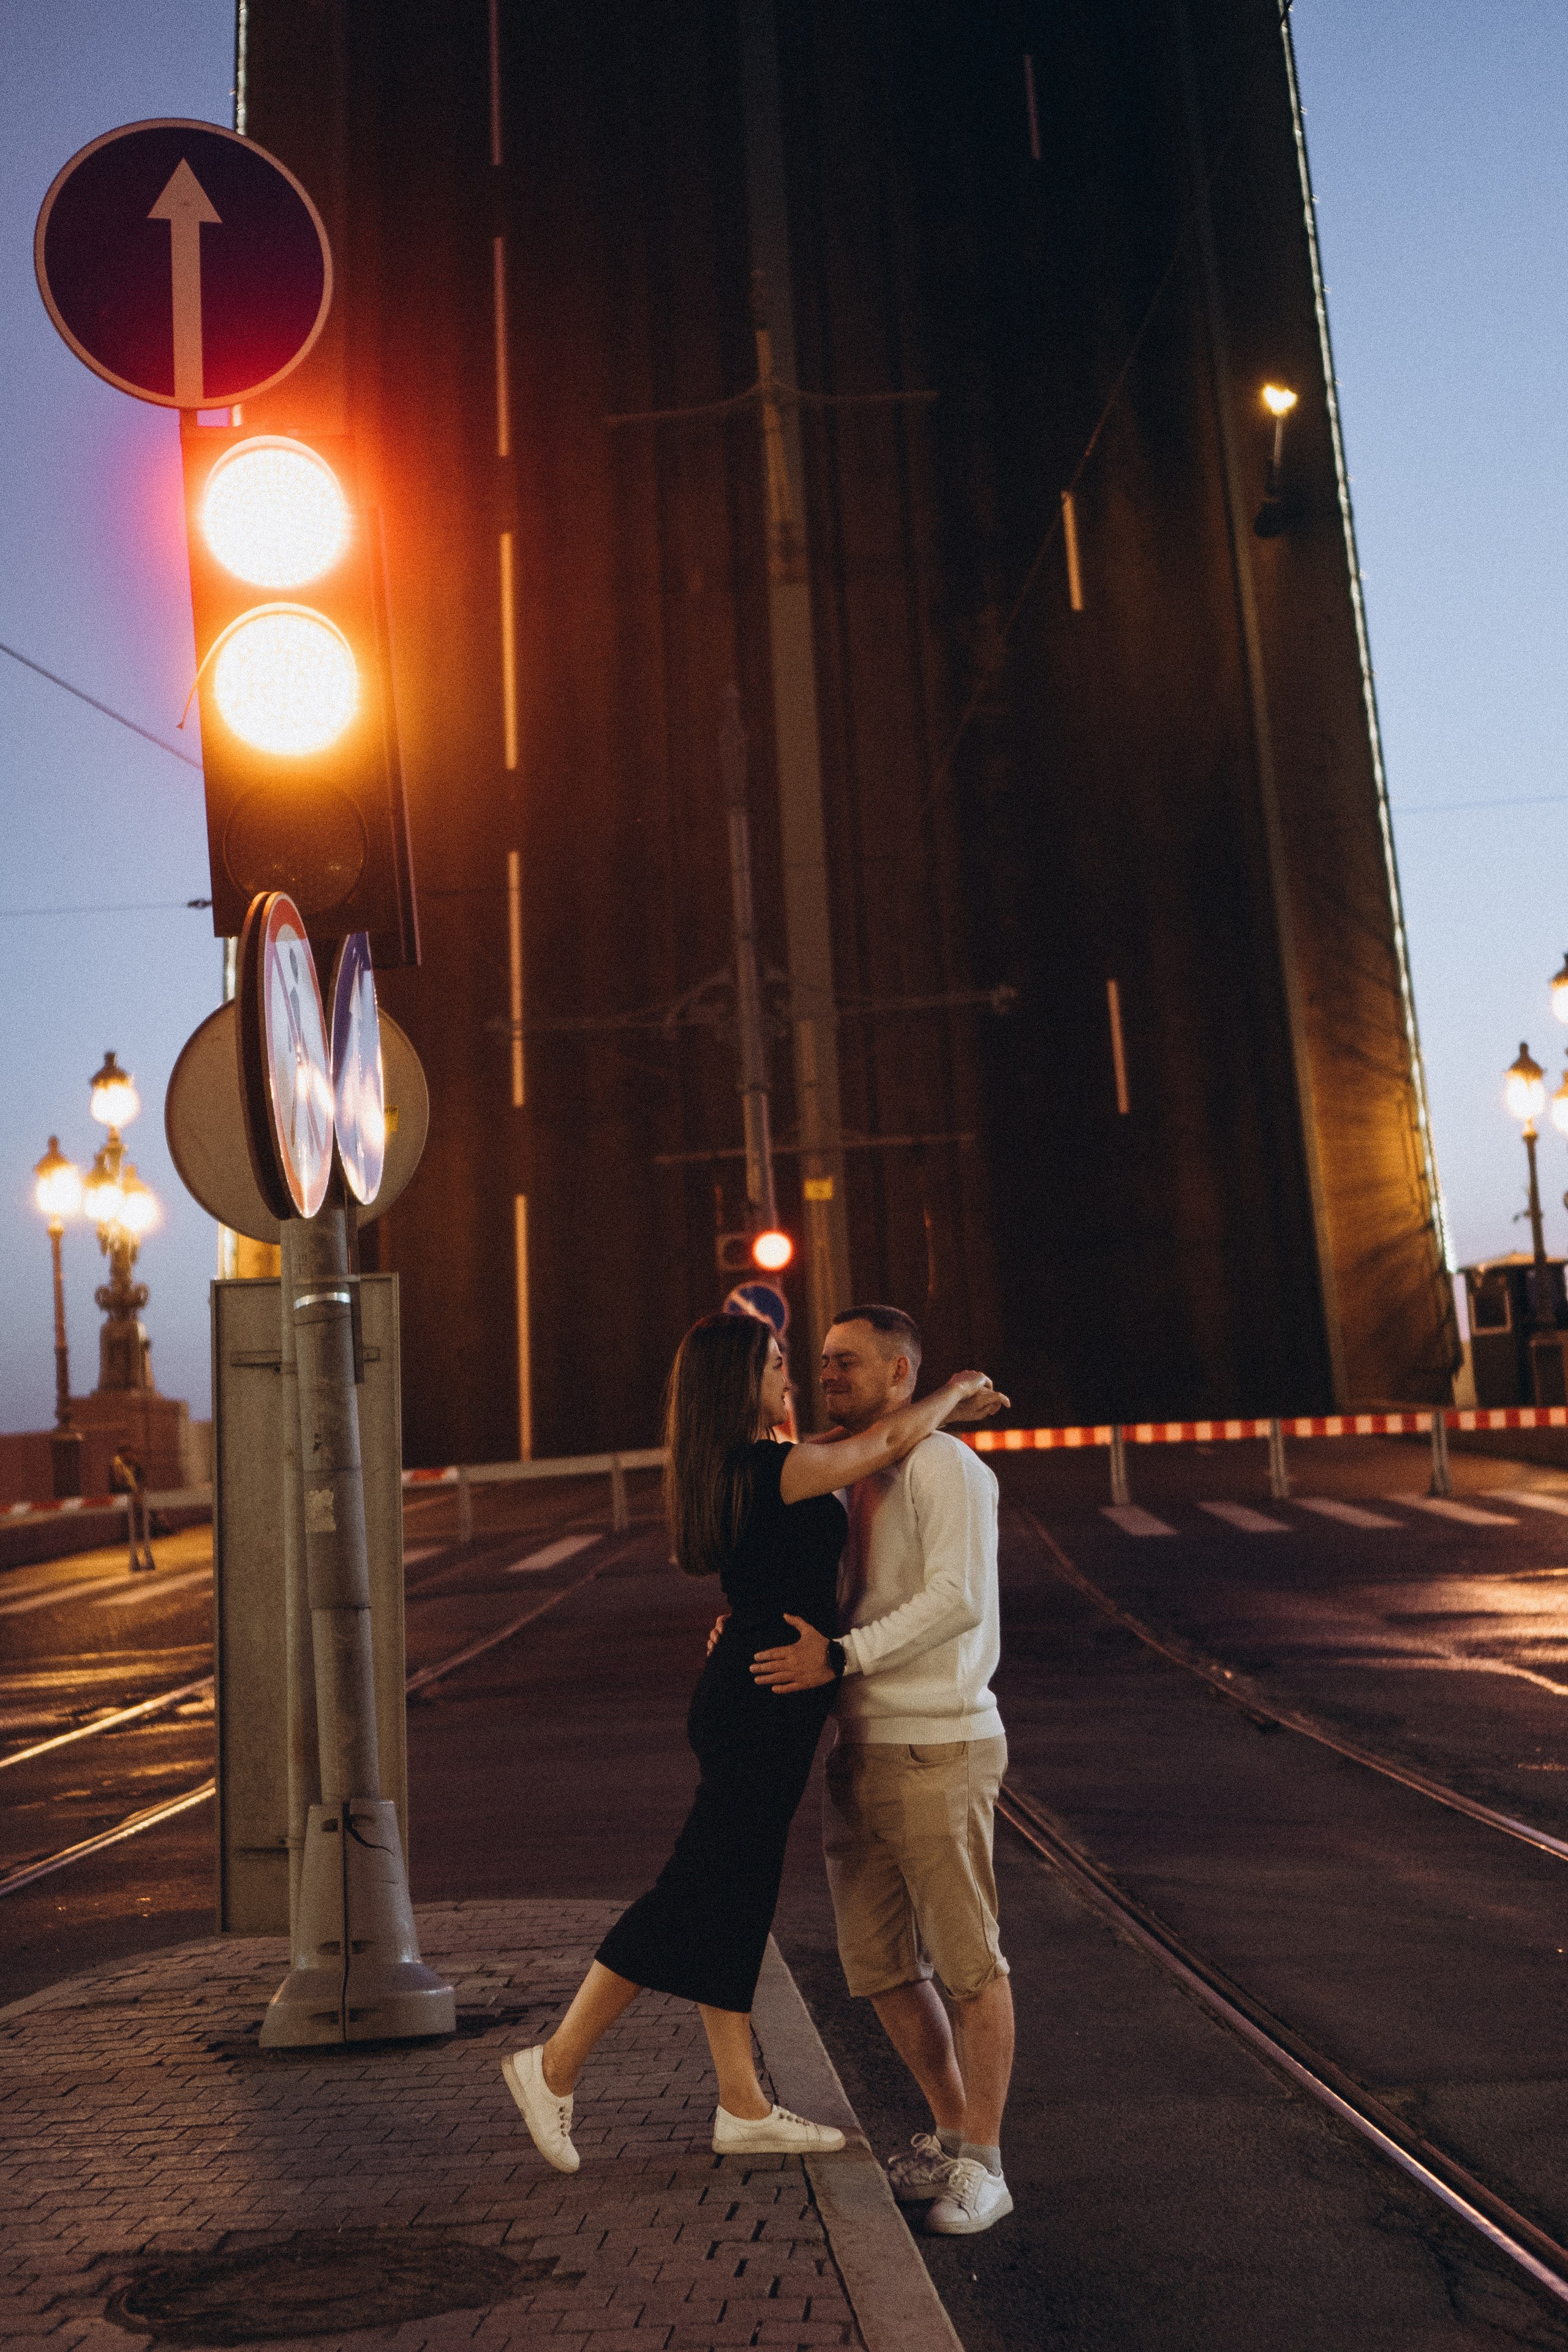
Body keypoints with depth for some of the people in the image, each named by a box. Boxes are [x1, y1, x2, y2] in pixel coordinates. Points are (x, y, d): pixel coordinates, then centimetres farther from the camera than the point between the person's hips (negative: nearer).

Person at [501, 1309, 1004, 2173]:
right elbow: (892, 1439, -18)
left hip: (744, 1699, 10)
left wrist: (947, 1409, 24)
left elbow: (851, 1447, 26)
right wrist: (955, 1389, 0)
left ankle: (743, 2108, 22)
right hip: (765, 1702, -10)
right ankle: (555, 2065, 7)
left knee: (738, 1897, 13)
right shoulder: (766, 1470, -19)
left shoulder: (735, 1470, 10)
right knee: (699, 1892, -2)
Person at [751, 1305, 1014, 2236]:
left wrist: (839, 1657, -24)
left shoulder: (946, 1468, -10)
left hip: (938, 1748, -8)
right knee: (879, 1967, 13)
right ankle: (953, 2131, 30)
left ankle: (982, 2164, 12)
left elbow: (958, 1600, -22)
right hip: (859, 1749, 8)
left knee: (968, 1961, 0)